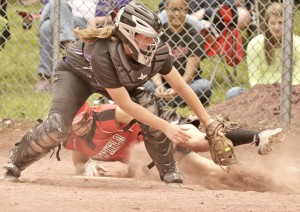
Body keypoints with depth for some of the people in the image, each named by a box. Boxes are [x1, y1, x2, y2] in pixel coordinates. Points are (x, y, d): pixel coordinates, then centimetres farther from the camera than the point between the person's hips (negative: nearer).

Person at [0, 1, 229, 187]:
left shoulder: (157, 52, -29)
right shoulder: (103, 54, -43)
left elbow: (181, 86, -16)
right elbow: (126, 105, -38)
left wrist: (209, 123, -15)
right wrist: (166, 127, -39)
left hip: (124, 82, 5)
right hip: (77, 74, -5)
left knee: (149, 105, -22)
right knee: (57, 128, -26)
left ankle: (170, 173, -7)